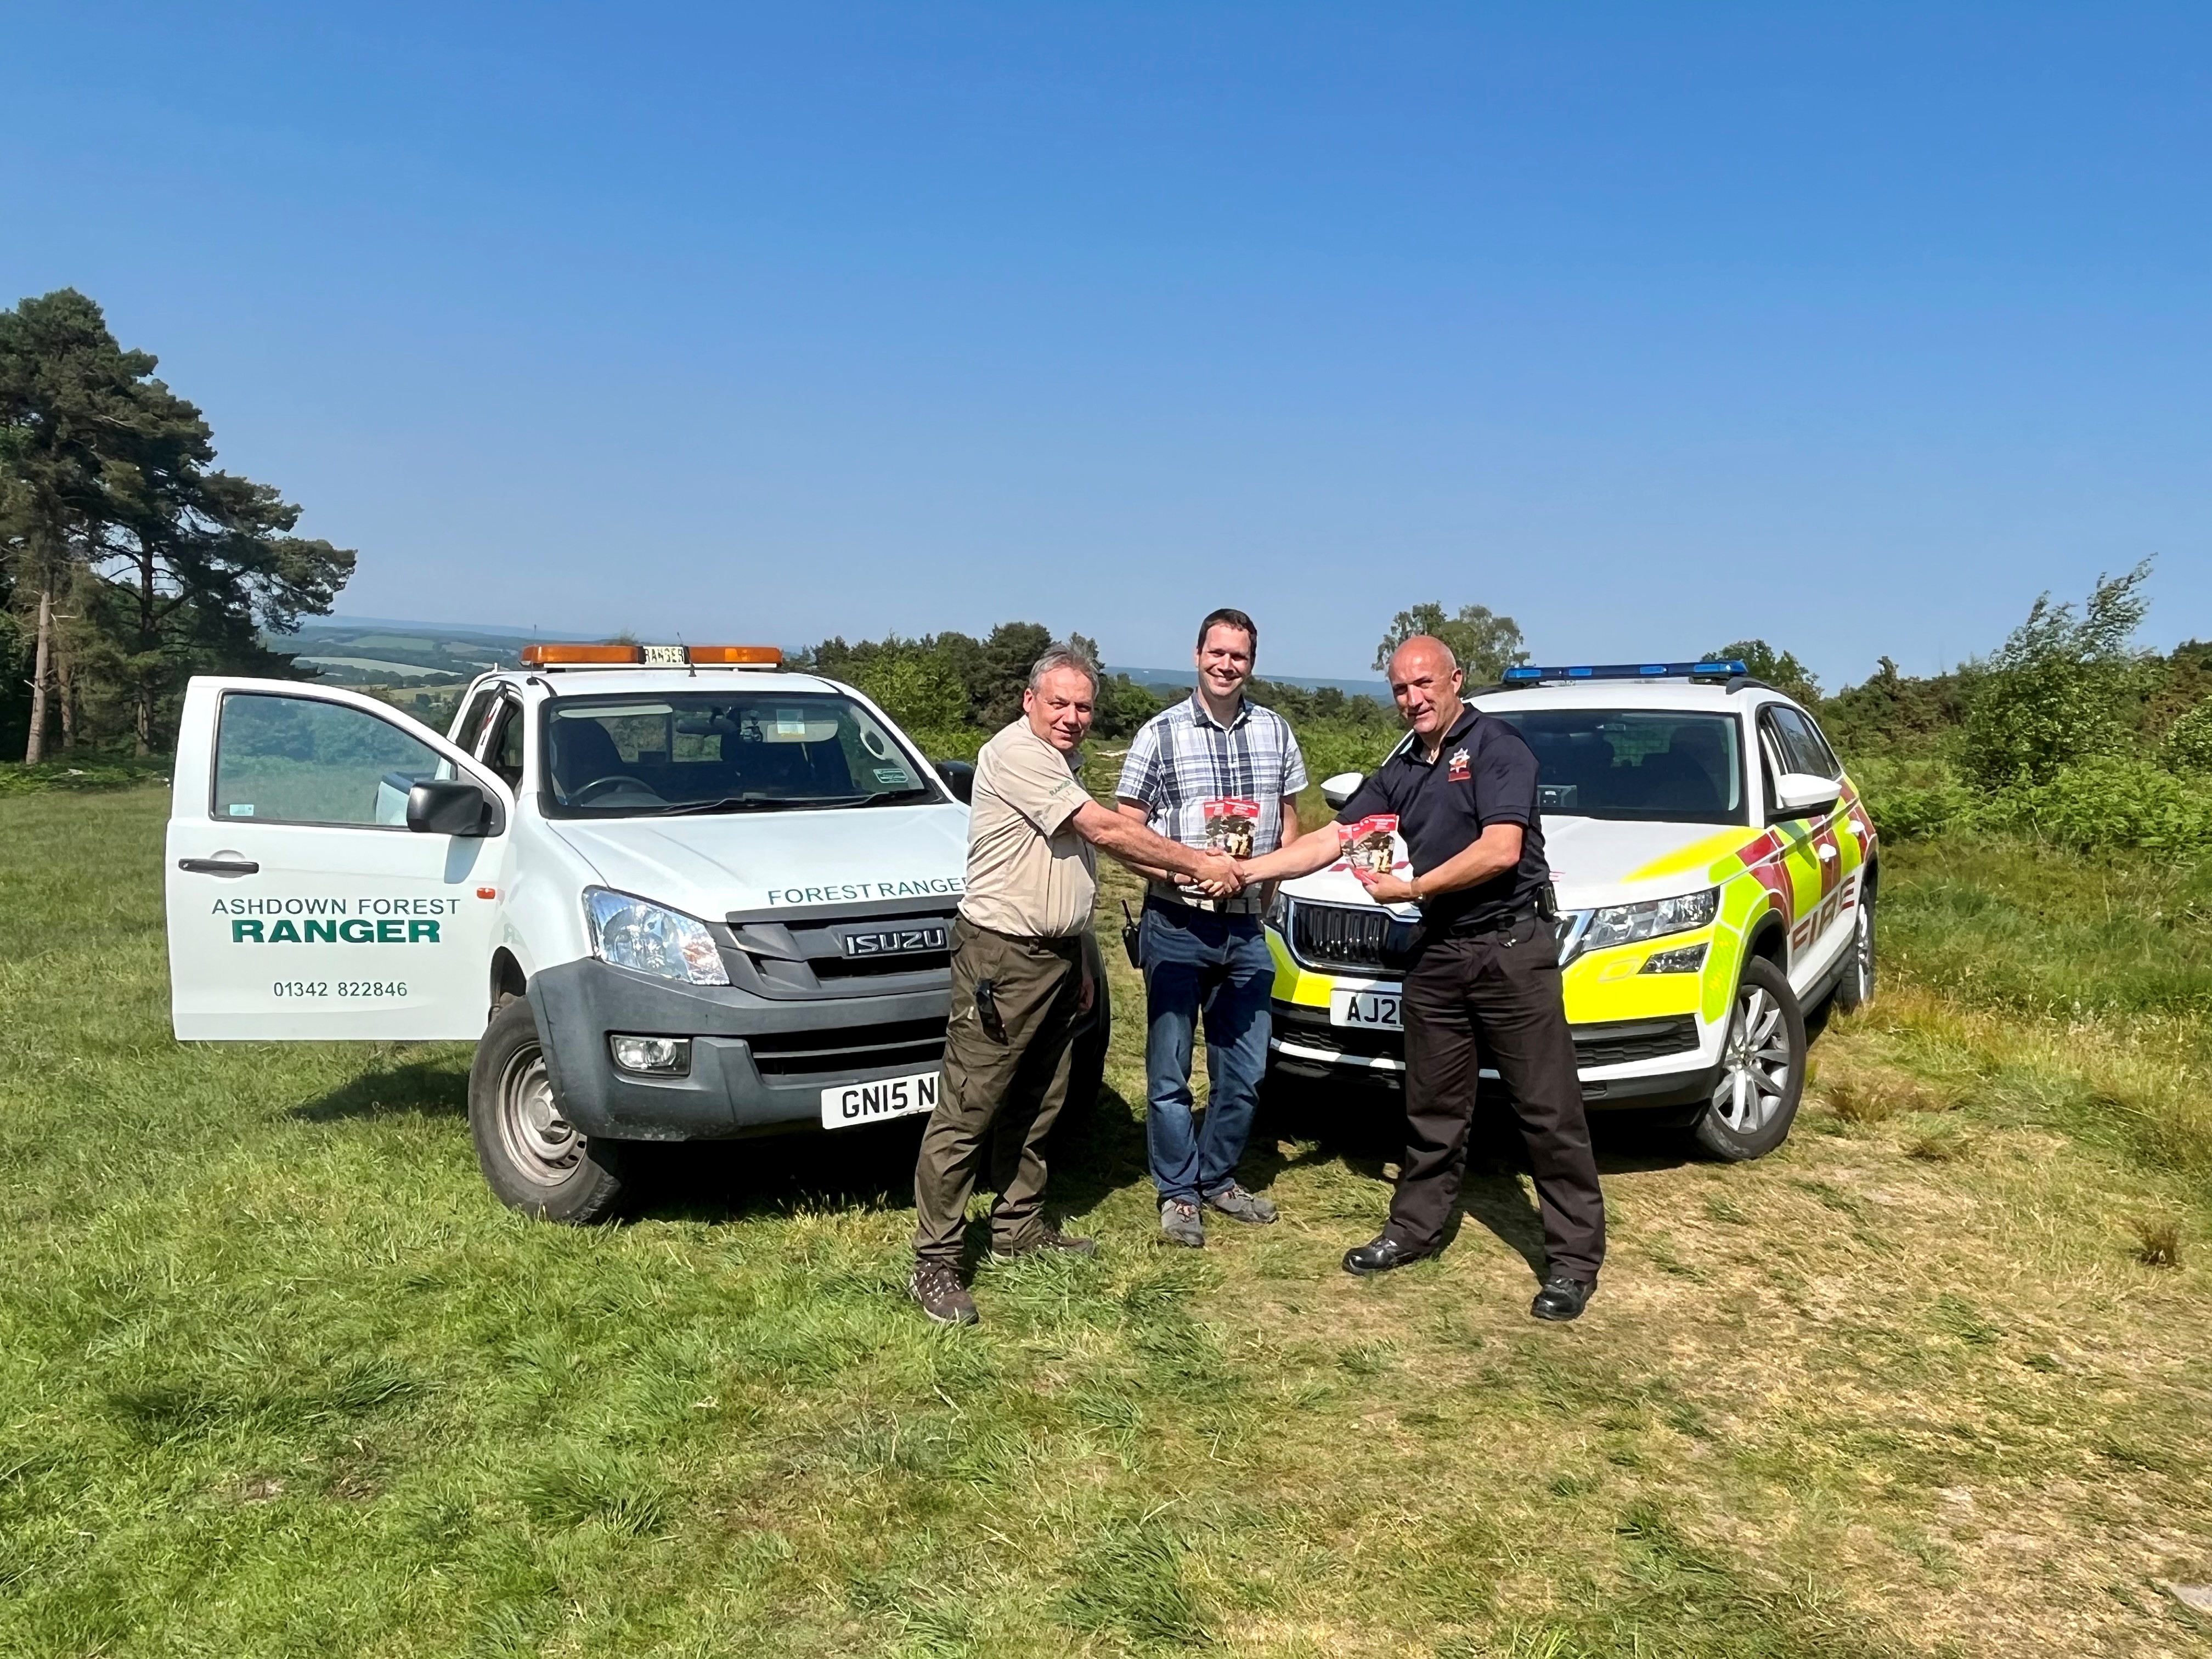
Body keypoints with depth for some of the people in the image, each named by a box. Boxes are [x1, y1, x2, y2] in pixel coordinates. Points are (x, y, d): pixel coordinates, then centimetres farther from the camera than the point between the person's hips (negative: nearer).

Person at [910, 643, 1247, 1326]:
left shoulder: (1060, 763, 16)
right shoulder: (1017, 753, -15)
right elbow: (1107, 831, -19)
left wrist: (1078, 963, 22)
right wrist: (1198, 863, -13)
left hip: (1055, 958, 10)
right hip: (1001, 957, -10)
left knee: (1037, 1107, 15)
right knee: (968, 1112, -6)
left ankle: (1019, 1227, 28)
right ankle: (935, 1263, -1)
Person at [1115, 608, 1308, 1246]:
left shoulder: (1276, 731, 6)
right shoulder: (1161, 733, -4)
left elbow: (1289, 819, 14)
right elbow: (1126, 831, -4)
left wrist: (1268, 881, 0)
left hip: (1247, 929, 3)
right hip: (1177, 925, -3)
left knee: (1244, 1071, 11)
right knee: (1169, 1070, 4)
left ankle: (1218, 1176, 29)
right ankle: (1179, 1192, 18)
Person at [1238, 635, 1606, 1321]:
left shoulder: (1496, 747, -8)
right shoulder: (1401, 770, 14)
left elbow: (1501, 851, -18)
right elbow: (1334, 837, 14)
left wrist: (1411, 889, -11)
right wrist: (1250, 870, 5)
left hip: (1511, 948, -7)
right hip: (1437, 952, 7)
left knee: (1549, 1111, -1)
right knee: (1432, 1109, 15)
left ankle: (1574, 1258, 6)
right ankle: (1414, 1229, 27)